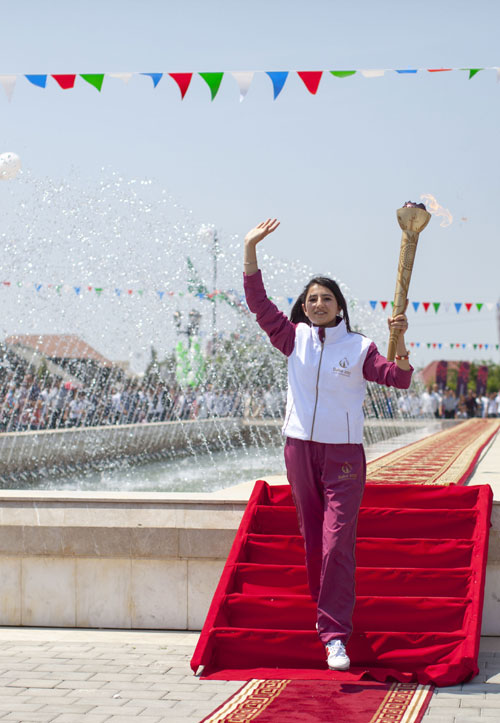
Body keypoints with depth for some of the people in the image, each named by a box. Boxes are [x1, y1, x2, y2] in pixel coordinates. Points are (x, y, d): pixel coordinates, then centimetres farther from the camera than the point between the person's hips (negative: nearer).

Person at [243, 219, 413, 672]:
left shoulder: (359, 347, 0)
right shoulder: (295, 339, 7)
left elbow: (399, 378, -8)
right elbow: (259, 303, 2)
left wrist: (400, 341, -25)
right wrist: (251, 249, -6)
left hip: (344, 454, -3)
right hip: (300, 448, 3)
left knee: (337, 544, -12)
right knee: (312, 541, 12)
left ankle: (335, 636, -12)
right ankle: (325, 613, 29)